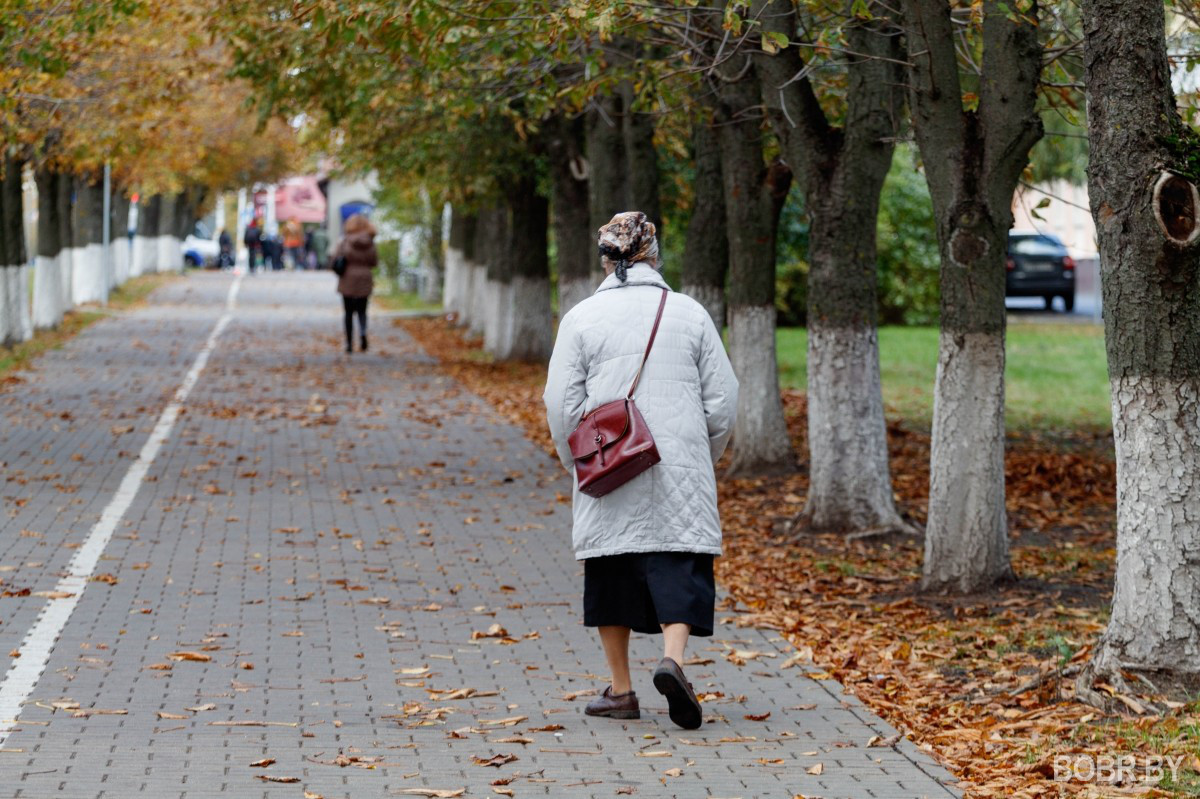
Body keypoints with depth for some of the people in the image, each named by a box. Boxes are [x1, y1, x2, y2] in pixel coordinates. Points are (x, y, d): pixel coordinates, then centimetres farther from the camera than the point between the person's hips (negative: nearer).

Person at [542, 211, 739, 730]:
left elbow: (561, 401, -2)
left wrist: (577, 461, 12)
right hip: (680, 468, 0)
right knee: (680, 566, 0)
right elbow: (723, 397, 6)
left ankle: (620, 691, 14)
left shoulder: (581, 318, -1)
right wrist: (705, 455, 20)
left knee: (612, 572, 10)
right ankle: (673, 657, -24)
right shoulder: (690, 314, 3)